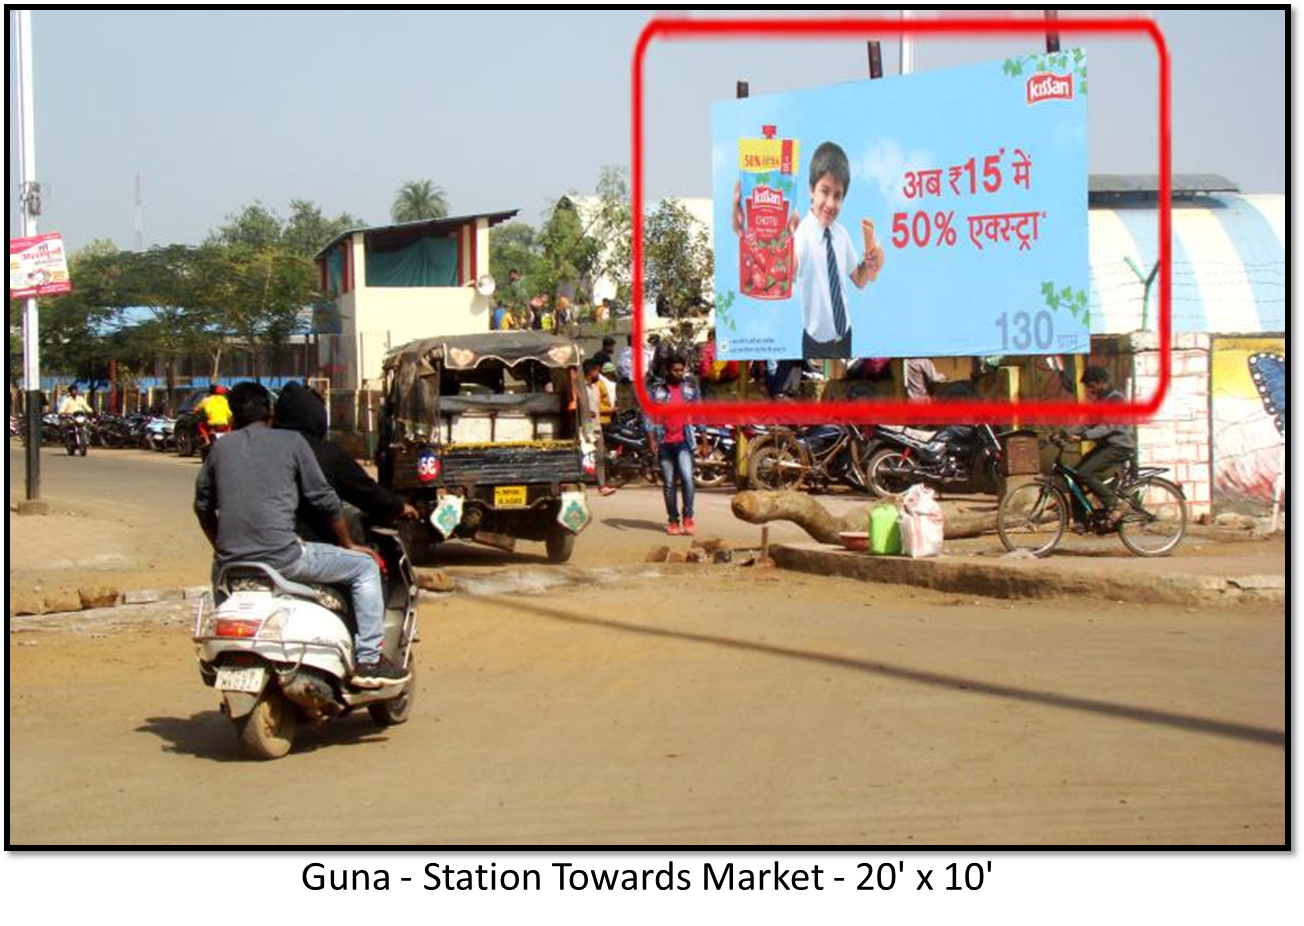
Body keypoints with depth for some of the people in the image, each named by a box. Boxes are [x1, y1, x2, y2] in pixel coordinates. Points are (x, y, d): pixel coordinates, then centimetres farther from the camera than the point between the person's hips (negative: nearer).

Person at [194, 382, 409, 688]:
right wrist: (349, 545, 18)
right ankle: (369, 660, 3)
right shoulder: (290, 442, 3)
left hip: (231, 560, 5)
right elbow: (323, 499, 4)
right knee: (365, 566, 9)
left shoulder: (220, 447, 14)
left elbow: (203, 505, 20)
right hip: (280, 556, -5)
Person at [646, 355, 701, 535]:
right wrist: (651, 440, -7)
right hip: (664, 443, 1)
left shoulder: (691, 388, 7)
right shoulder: (657, 390, 3)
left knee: (687, 478, -18)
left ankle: (688, 517, -10)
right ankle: (673, 520, 15)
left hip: (684, 441, -1)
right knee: (669, 484, 6)